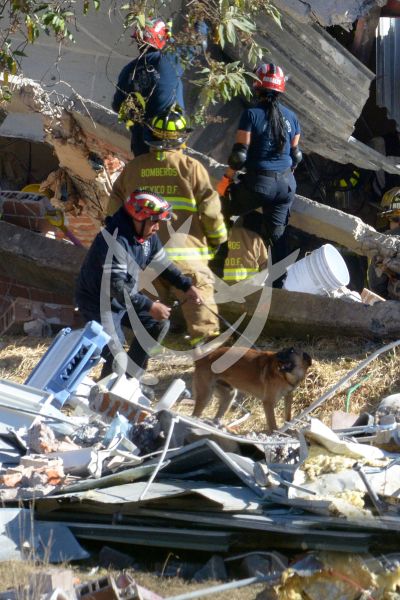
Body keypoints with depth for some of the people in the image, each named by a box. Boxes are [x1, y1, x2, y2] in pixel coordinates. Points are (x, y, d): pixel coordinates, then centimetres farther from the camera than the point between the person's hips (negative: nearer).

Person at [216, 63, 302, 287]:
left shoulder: (252, 115, -11)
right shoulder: (291, 117, 5)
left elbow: (240, 153, -13)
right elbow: (296, 155, 13)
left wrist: (226, 179, -1)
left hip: (258, 182, -5)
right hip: (285, 183, 5)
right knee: (277, 233, 12)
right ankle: (281, 280, 13)